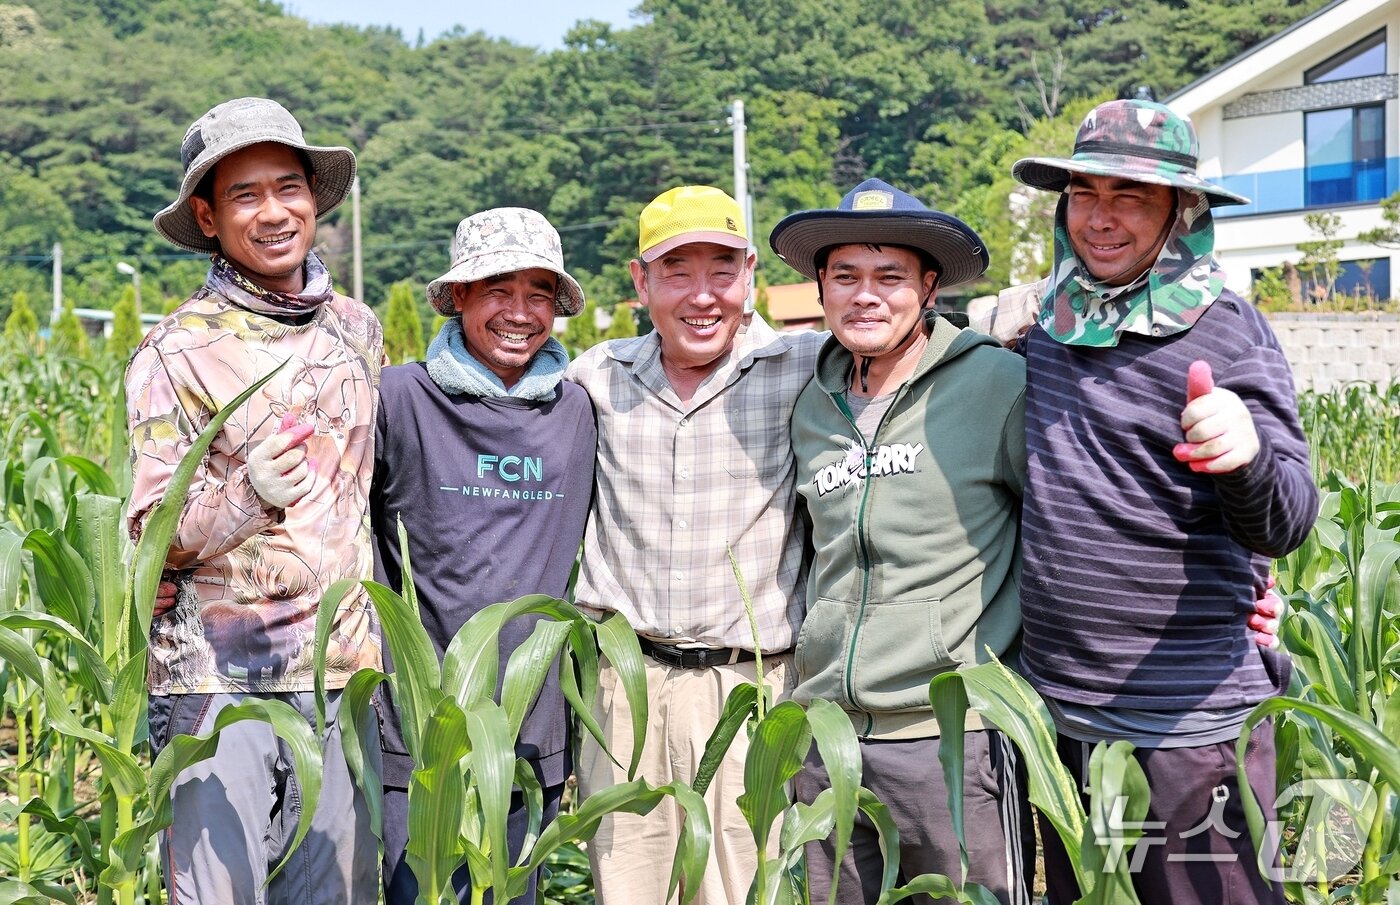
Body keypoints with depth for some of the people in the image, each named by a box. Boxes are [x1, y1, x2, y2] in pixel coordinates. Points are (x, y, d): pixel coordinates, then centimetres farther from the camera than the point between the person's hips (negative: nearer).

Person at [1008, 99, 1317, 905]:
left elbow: (1285, 525, -16)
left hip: (1191, 722, -5)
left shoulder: (1225, 331, -10)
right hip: (1055, 713, 6)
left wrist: (1248, 456, -36)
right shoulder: (1051, 323, 5)